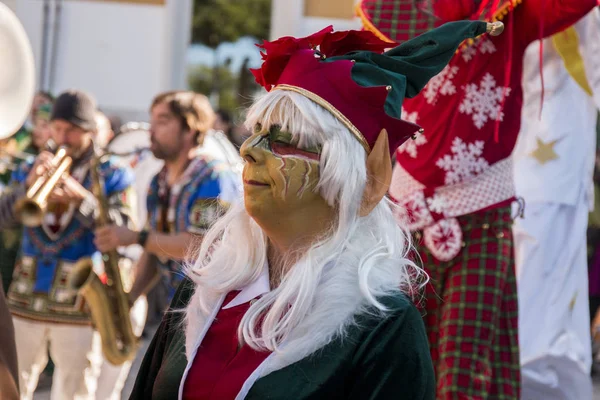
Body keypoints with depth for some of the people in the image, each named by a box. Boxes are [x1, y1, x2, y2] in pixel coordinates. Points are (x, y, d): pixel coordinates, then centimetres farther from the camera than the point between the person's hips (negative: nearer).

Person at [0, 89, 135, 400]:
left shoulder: (111, 176, 2)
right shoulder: (29, 171, 11)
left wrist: (81, 199, -24)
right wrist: (29, 184, -17)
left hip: (77, 306, -3)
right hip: (27, 301, 3)